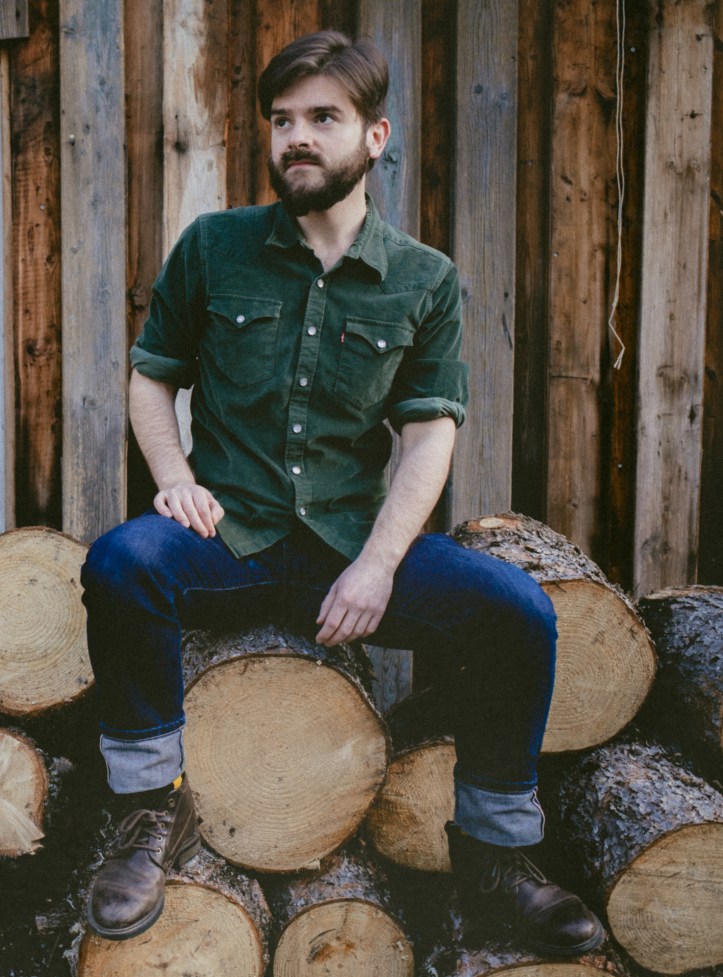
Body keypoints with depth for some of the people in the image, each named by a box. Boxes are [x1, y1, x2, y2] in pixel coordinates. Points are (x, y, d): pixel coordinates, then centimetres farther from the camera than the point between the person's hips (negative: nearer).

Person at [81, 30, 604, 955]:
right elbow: (150, 375, 13)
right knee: (120, 562, -33)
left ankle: (491, 849, 1)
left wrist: (377, 565, -13)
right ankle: (156, 810, -10)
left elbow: (430, 433, 0)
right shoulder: (214, 247, 6)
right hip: (230, 534, 0)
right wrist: (175, 478, -7)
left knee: (519, 609, -22)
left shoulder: (425, 280, 6)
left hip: (356, 535, 1)